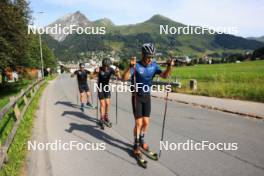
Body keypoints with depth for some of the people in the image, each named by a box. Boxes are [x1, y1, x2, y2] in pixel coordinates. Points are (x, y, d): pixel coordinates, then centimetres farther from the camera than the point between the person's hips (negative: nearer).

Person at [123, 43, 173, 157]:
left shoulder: (154, 66, -4)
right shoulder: (136, 66, -19)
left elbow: (164, 76, -9)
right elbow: (125, 78, -31)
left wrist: (169, 65, -24)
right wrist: (130, 66, -45)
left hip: (147, 96, 4)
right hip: (137, 97, -4)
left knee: (146, 122, 8)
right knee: (139, 123, -4)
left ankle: (142, 141, 33)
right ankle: (136, 145, 16)